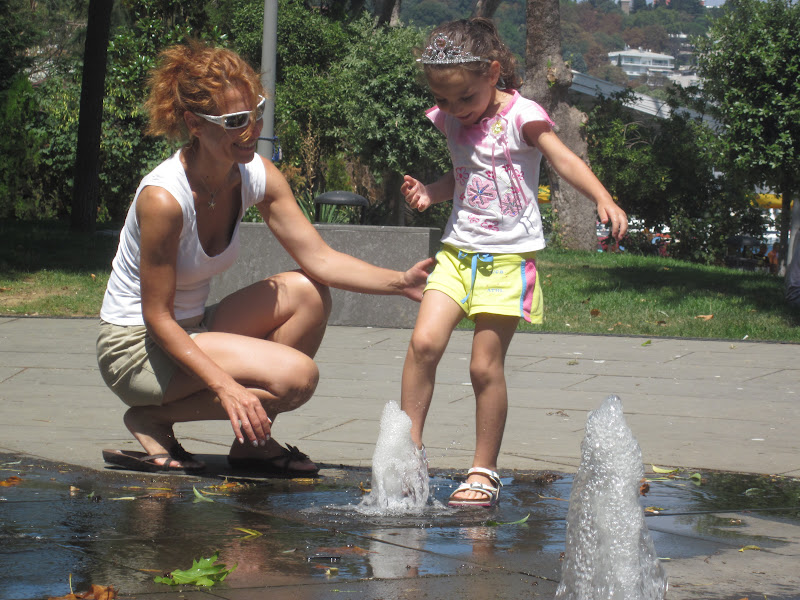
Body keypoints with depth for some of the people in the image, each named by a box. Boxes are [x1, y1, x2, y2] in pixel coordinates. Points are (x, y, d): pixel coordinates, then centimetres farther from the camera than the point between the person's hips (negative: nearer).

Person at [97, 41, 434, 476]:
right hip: (135, 347, -8)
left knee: (307, 293, -8)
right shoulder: (163, 198, -27)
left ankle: (253, 441, 1)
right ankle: (153, 419, -6)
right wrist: (225, 386, -31)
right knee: (297, 374, -22)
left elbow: (321, 259, -5)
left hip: (192, 330, 8)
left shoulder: (256, 176, -6)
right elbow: (157, 316, -23)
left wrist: (399, 282, -20)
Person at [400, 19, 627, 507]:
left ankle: (484, 472, 7)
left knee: (486, 365, -5)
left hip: (508, 257, -5)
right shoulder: (453, 122, 10)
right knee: (425, 341, -12)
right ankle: (410, 446, 0)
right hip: (459, 251, 5)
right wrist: (429, 192, 6)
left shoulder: (521, 116, -8)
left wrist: (604, 200, -33)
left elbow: (565, 160, -18)